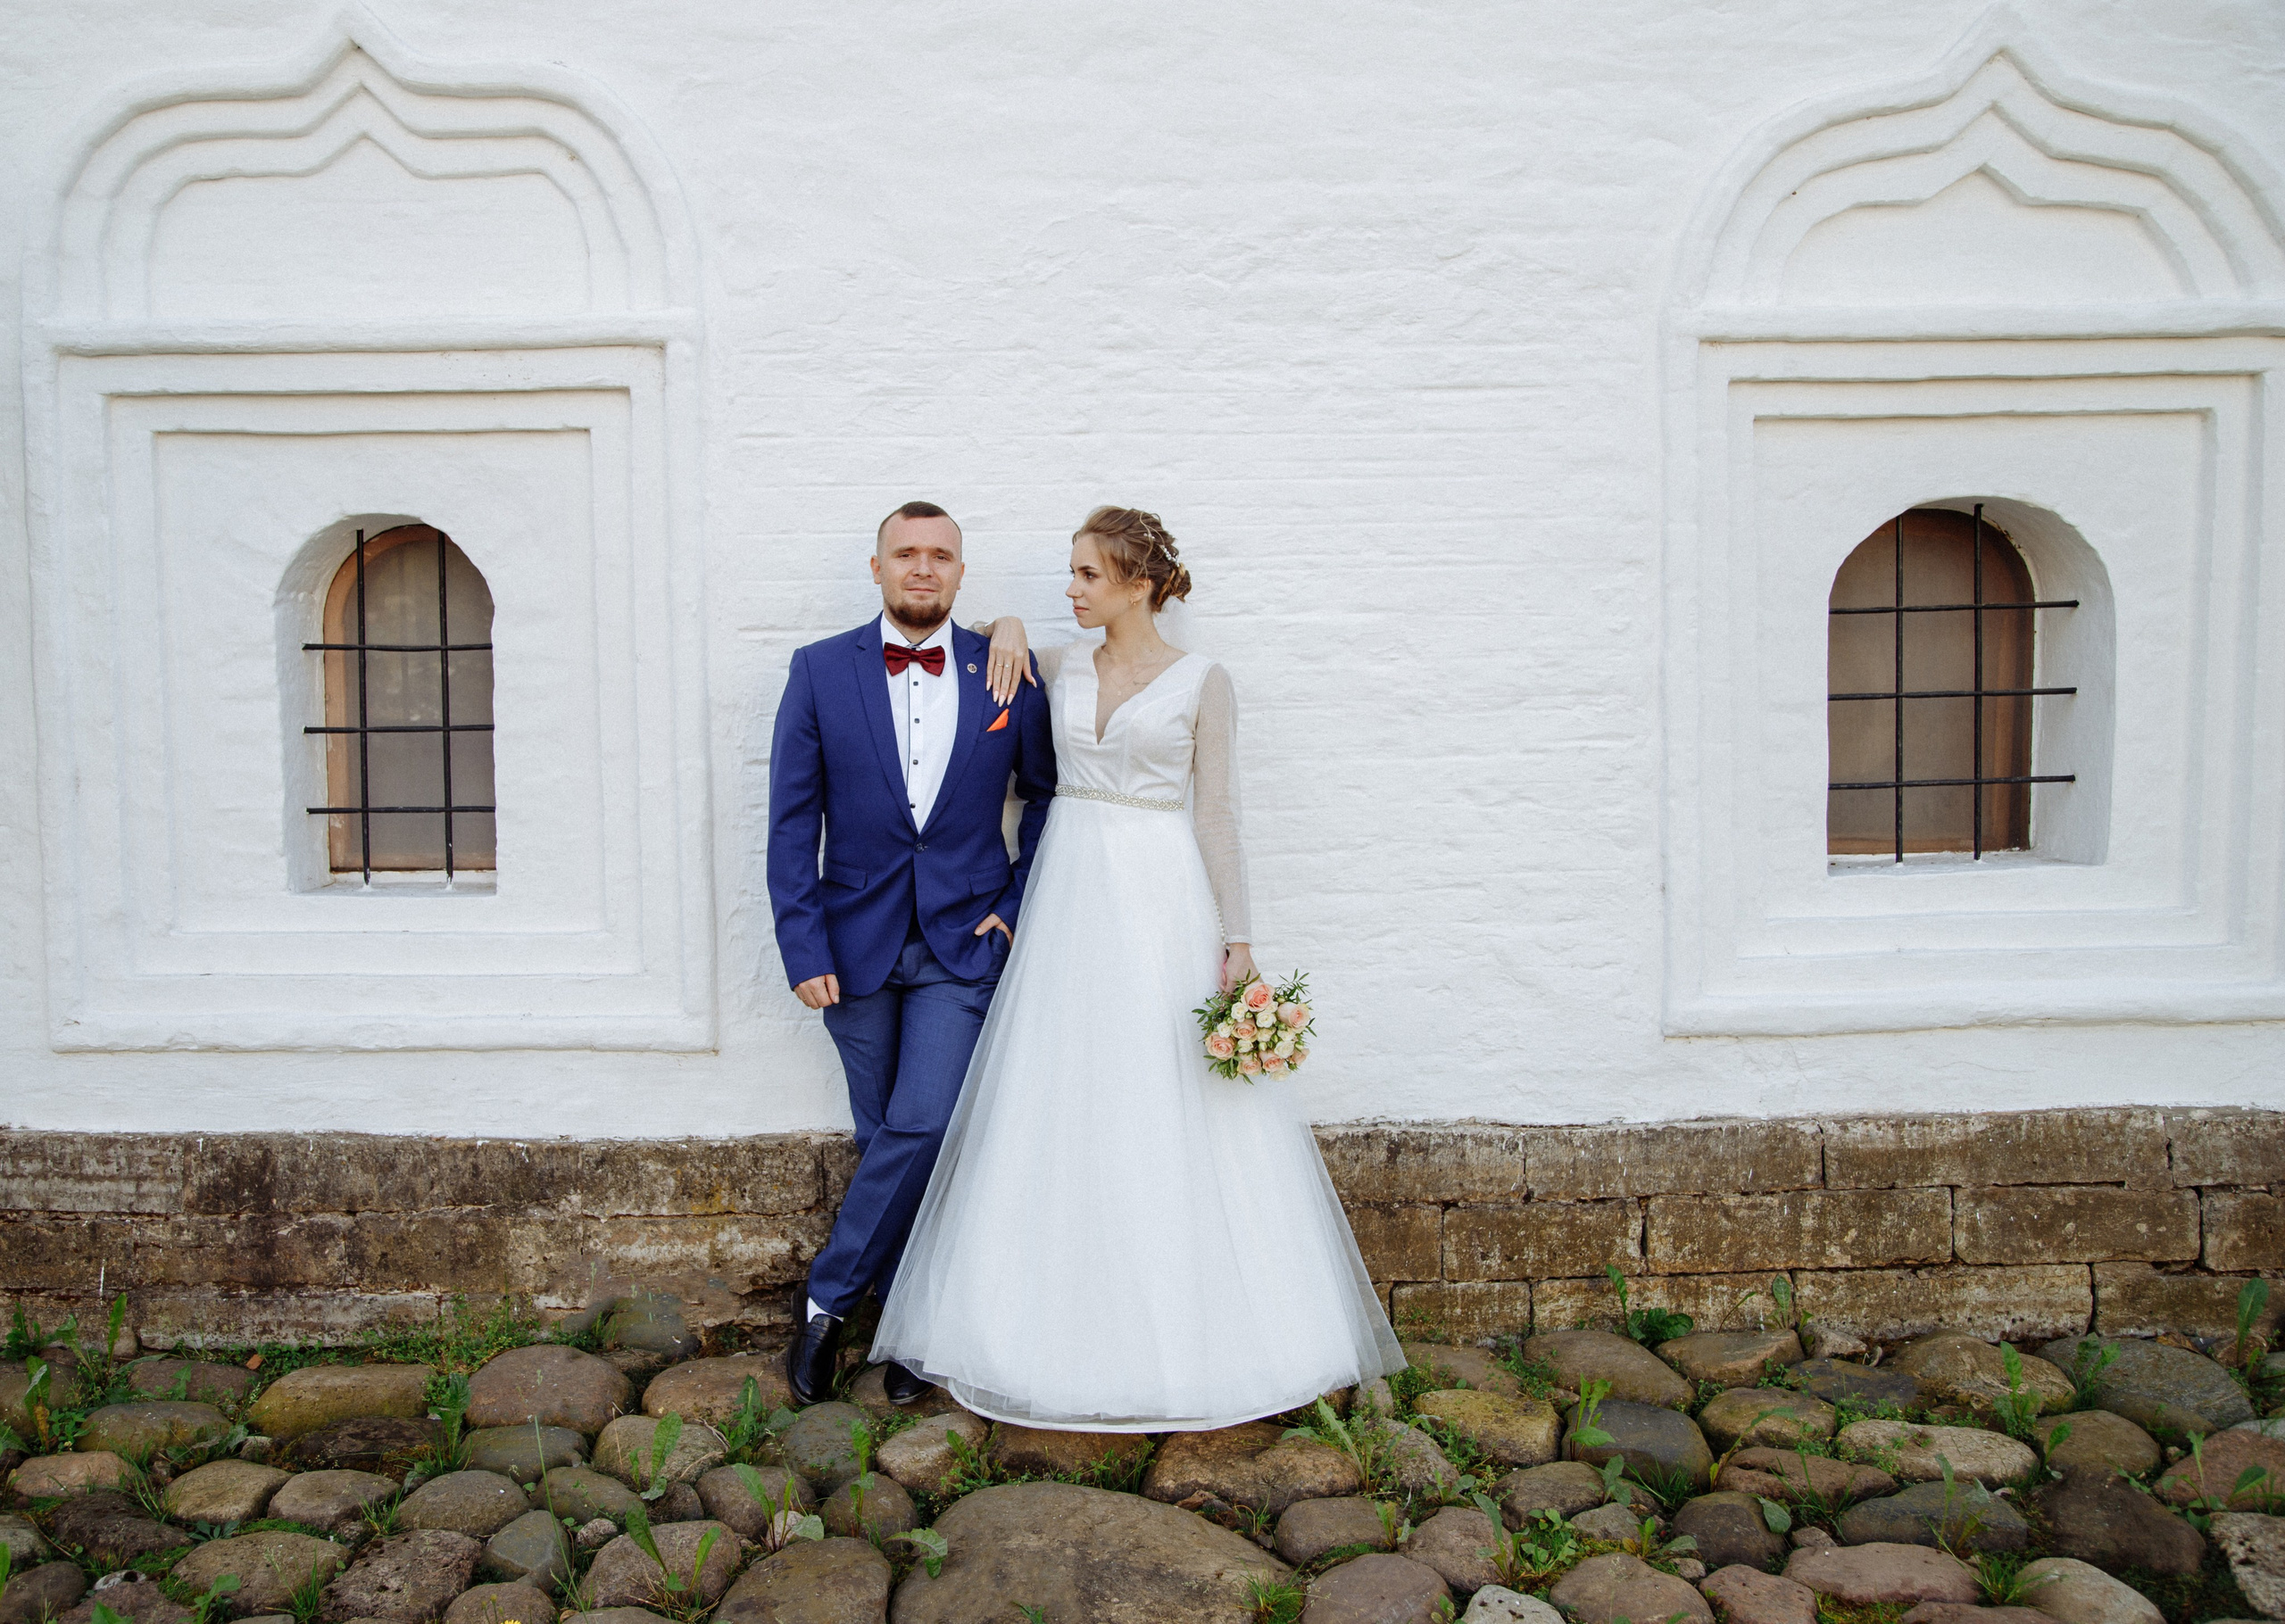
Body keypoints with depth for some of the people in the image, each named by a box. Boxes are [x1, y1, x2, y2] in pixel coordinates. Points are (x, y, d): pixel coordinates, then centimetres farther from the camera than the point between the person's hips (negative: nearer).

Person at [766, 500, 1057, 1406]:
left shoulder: (1007, 675, 0)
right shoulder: (820, 671, -1)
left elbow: (1047, 795, 11)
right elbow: (791, 821, -2)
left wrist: (1016, 904, 2)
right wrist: (804, 949, -7)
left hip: (963, 944, 0)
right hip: (857, 945, 1)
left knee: (923, 1126, -11)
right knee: (885, 1137, 10)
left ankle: (829, 1300, 9)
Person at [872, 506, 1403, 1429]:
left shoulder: (1202, 683, -2)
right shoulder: (1059, 671, 9)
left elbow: (1217, 818, -3)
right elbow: (996, 636, 29)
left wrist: (1237, 939, -8)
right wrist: (1008, 629, 5)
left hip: (1162, 903, -4)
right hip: (1070, 895, 4)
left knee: (1168, 1110, 0)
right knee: (1063, 1111, 5)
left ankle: (1187, 1337, 14)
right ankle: (1075, 1322, 18)